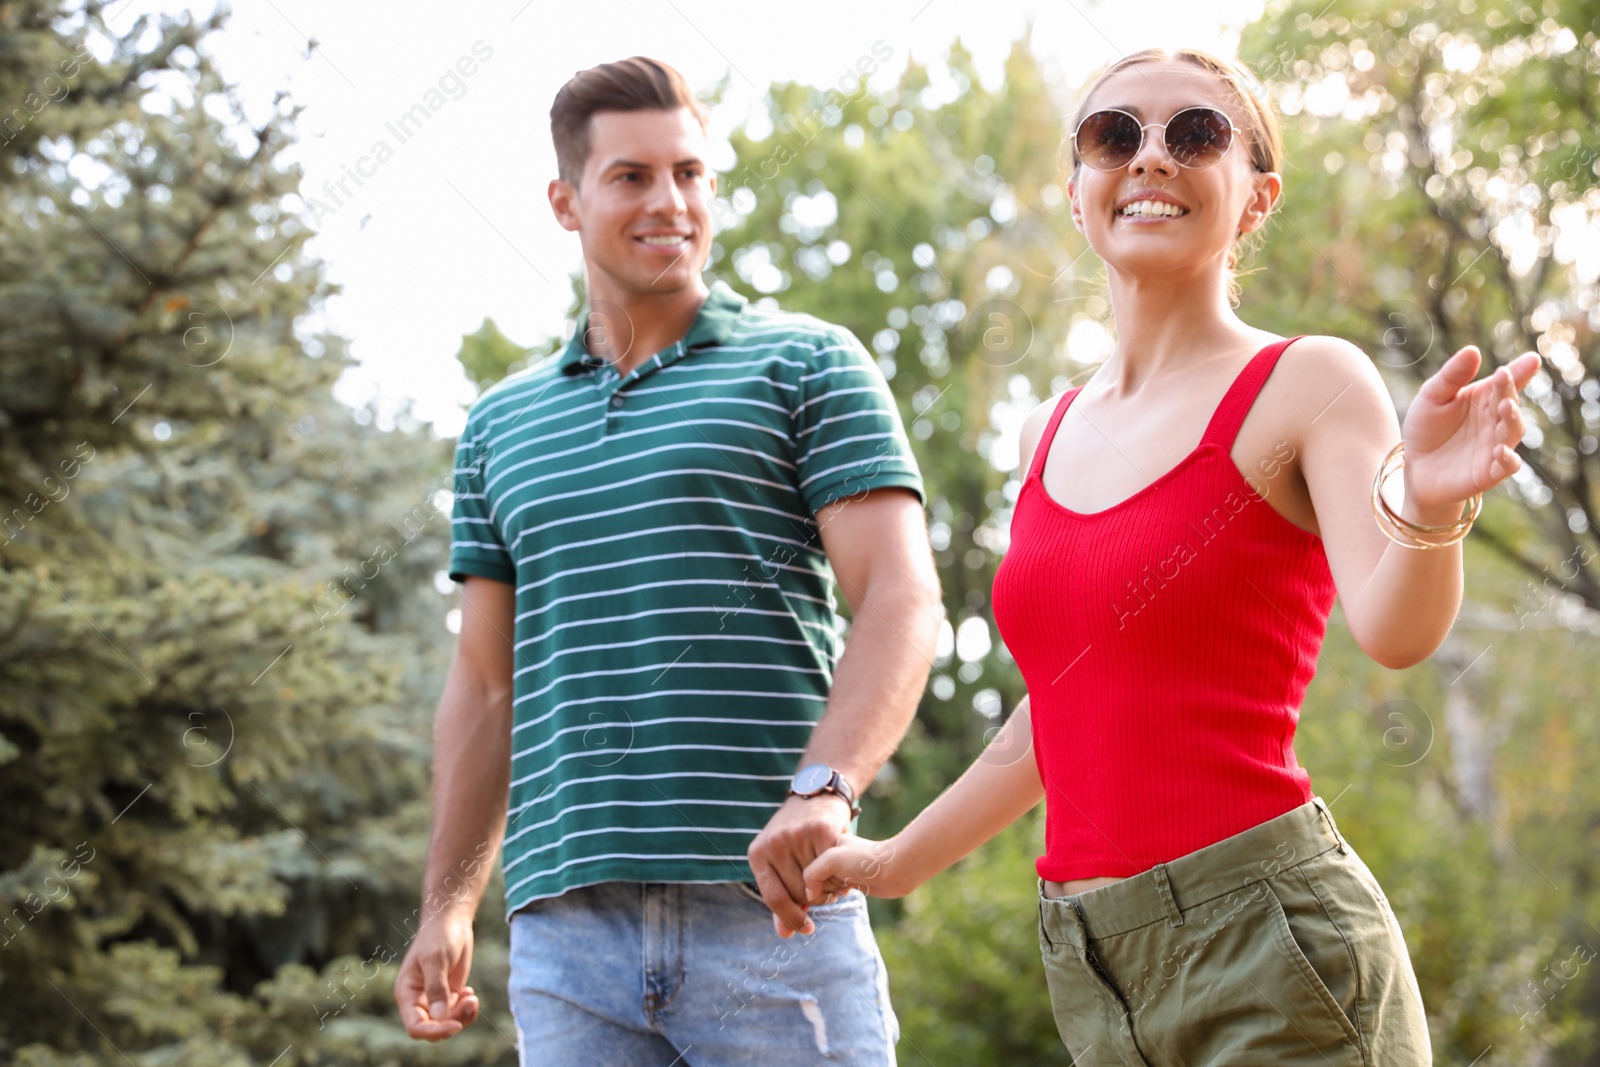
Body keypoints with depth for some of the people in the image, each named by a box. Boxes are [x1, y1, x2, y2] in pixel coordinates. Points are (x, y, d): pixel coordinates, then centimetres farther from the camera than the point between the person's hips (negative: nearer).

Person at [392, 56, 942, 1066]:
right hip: (568, 922, 4)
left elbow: (902, 598, -6)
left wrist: (823, 790, -23)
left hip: (774, 906, -3)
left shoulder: (808, 364, 6)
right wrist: (446, 908, 12)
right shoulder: (503, 423, 18)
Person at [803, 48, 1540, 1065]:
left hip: (1272, 946, -6)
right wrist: (902, 858, 33)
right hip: (1092, 970, 6)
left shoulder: (1309, 384, -4)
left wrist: (1426, 507, -41)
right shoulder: (1052, 434, 13)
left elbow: (1393, 628, -20)